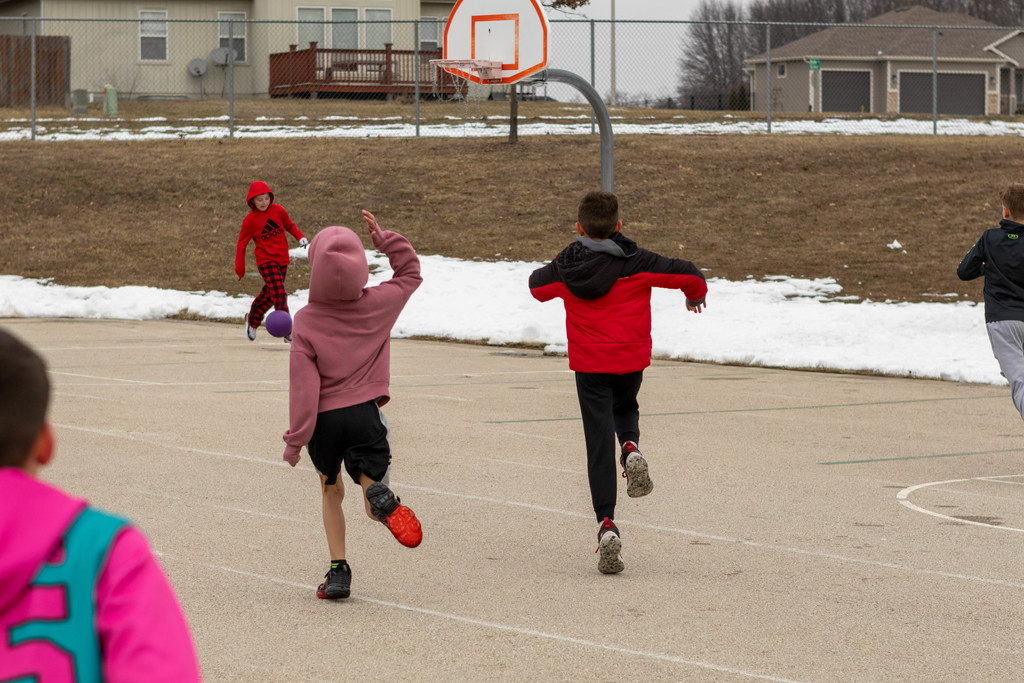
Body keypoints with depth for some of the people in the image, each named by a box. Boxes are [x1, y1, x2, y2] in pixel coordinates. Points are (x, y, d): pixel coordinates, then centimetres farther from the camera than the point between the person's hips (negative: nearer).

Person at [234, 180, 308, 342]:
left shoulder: (278, 210, 1)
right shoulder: (250, 219, -7)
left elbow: (290, 225, 17)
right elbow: (242, 244, 1)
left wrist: (300, 237, -2)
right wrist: (240, 267, -2)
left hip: (282, 259, 4)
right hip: (266, 260, -4)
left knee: (269, 294, 14)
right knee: (279, 293, -17)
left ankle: (253, 320, 38)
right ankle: (287, 332, -16)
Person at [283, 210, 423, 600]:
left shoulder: (306, 322, -10)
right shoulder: (377, 305, -3)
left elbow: (304, 384, -11)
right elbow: (411, 272, 17)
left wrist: (296, 437, -7)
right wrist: (384, 239, 10)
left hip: (324, 419, 0)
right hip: (365, 413, 0)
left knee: (331, 491, 19)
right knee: (371, 483, 4)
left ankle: (338, 569, 10)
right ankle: (379, 495, -36)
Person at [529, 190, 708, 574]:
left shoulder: (564, 269, -2)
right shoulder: (636, 264, -9)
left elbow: (537, 286, 20)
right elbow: (688, 275, -10)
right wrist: (695, 295, 13)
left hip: (588, 365, 0)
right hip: (630, 361, 0)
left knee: (599, 445, 2)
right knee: (625, 408, 31)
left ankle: (606, 525, -10)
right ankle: (631, 447, -4)